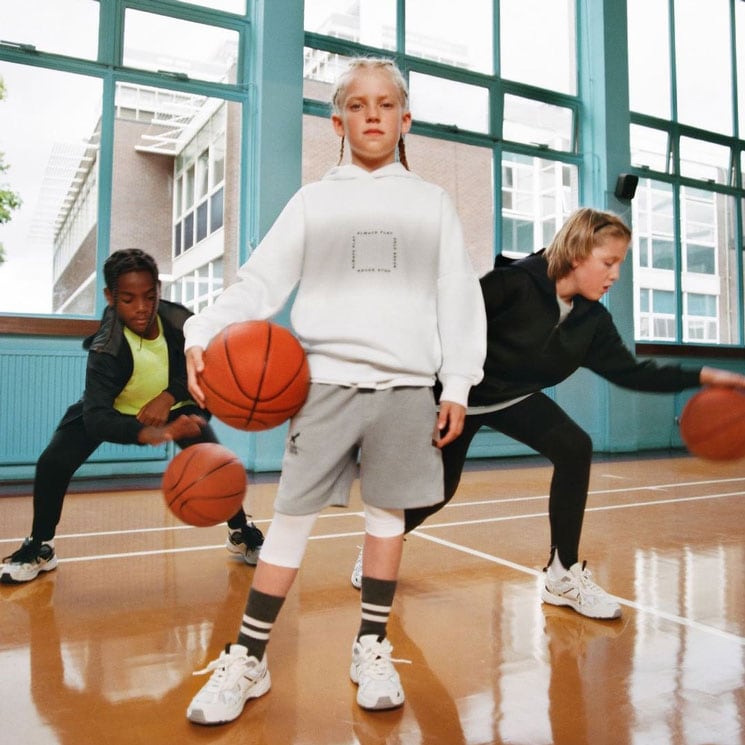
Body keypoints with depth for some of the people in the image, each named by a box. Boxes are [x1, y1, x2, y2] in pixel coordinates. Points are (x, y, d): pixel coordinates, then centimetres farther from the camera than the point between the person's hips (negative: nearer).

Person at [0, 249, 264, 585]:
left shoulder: (180, 321, -30)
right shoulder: (107, 349, -37)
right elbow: (96, 418, -46)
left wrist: (169, 397, -28)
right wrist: (149, 434, -66)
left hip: (171, 405, 1)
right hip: (114, 408, -1)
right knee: (52, 463, -15)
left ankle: (241, 533, 11)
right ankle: (39, 548, 11)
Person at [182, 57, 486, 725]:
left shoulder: (432, 203, 12)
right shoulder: (313, 202, 11)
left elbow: (459, 297, 8)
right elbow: (260, 282, 1)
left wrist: (458, 384, 0)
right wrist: (204, 332, -15)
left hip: (407, 385, 1)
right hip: (325, 381, 0)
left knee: (387, 511, 8)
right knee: (293, 514, 0)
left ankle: (372, 649, 24)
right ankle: (248, 659, 13)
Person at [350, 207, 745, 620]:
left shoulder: (593, 320, -8)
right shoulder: (514, 283, -27)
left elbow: (628, 371, -5)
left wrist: (700, 376, -14)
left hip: (516, 398, 5)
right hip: (461, 395, -5)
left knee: (576, 449, -17)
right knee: (439, 488, 1)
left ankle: (564, 574, -4)